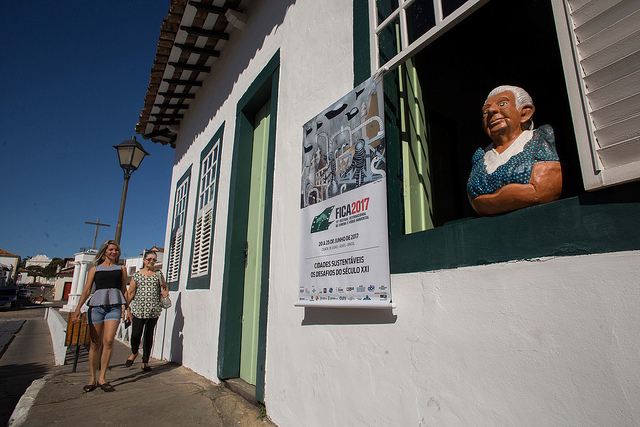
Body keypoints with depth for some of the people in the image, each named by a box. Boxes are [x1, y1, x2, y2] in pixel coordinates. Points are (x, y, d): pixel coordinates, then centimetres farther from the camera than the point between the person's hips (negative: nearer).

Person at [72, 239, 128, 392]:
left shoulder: (121, 269, 15)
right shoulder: (94, 269, 13)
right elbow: (86, 290, 6)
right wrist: (78, 308, -6)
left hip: (114, 306, 0)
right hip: (96, 305, 0)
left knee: (108, 341, -12)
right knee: (95, 343, 3)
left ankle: (102, 378, -1)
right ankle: (92, 379, 16)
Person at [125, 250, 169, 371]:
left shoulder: (158, 274, 10)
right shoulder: (136, 275, 8)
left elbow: (165, 287, 24)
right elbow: (130, 293, 7)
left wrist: (165, 292, 1)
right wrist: (128, 309, 1)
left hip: (154, 310, 0)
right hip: (138, 309, 0)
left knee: (149, 335, 3)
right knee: (136, 334, -3)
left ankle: (145, 361, 17)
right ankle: (134, 352, 31)